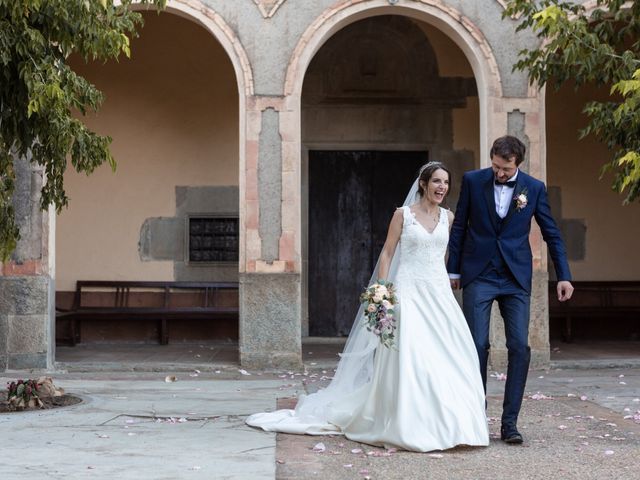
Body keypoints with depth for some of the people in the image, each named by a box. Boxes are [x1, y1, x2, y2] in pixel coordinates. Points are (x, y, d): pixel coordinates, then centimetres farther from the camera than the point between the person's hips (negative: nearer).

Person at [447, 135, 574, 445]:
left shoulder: (534, 188, 0)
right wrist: (453, 270, 8)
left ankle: (510, 422, 1)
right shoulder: (472, 181, -1)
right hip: (478, 276, 0)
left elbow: (551, 234, 7)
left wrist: (563, 276, 5)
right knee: (477, 345, -5)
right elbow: (460, 226, 7)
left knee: (519, 347, -6)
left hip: (516, 278, 1)